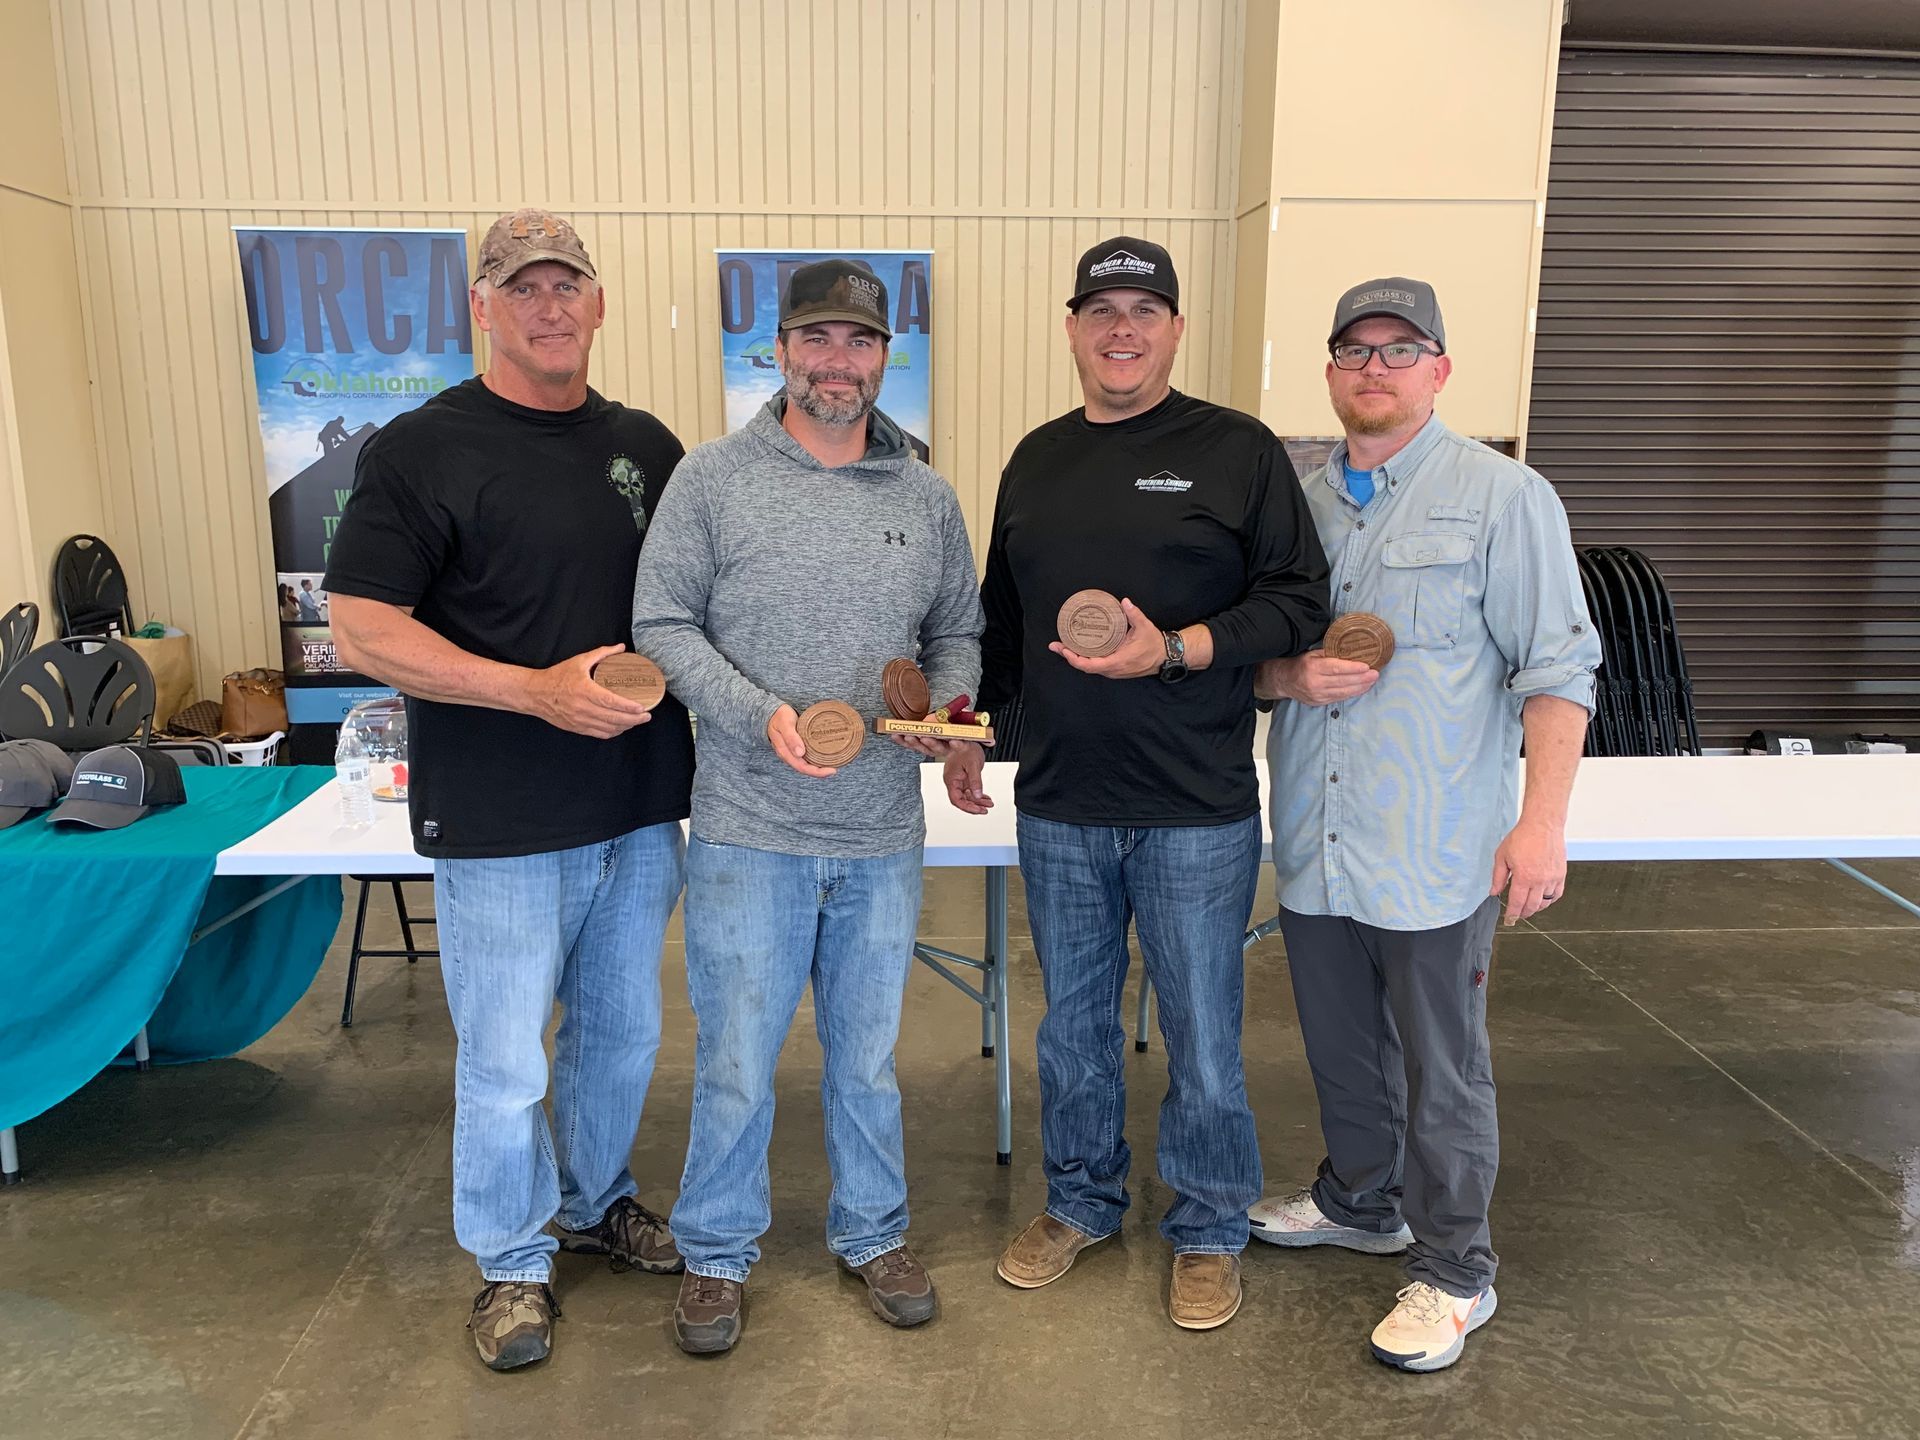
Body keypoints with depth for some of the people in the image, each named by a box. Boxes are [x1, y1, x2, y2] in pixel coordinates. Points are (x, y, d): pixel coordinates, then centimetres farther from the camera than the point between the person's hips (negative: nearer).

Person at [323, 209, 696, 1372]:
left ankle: (595, 1199, 43)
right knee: (506, 1063, 7)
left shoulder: (647, 446, 8)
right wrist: (540, 689, -21)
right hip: (502, 825, -5)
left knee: (624, 1032, 19)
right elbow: (363, 630, -13)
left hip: (641, 807, 5)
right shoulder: (423, 449, -8)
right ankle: (514, 1260, 30)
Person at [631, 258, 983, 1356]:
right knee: (737, 1061, 8)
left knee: (869, 1057, 17)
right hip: (749, 833, -2)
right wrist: (761, 712, -17)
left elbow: (959, 632, 14)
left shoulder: (927, 496, 7)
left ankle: (874, 1232, 38)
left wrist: (942, 705, -7)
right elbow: (663, 625, -4)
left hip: (884, 836, 3)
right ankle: (720, 1252, 31)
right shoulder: (714, 479, -3)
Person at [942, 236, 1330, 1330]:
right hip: (1059, 804, 4)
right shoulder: (1037, 460, 12)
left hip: (1196, 809, -4)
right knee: (1074, 1020, 16)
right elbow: (1001, 616, 20)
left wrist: (1177, 649, -19)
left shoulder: (1238, 450, -2)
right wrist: (973, 728, 16)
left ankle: (1211, 1230, 29)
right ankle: (1081, 1201, 37)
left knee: (1202, 1031, 8)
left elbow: (1299, 602, -7)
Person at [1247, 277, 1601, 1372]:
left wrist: (1544, 819, -15)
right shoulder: (1298, 500, 8)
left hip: (1437, 855, -5)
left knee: (1443, 1073, 6)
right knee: (1342, 1048, 21)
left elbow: (1558, 667, -8)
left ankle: (1455, 1274, 25)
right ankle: (1361, 1200, 44)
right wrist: (1291, 676, -8)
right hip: (1314, 847, 5)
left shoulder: (1503, 495, -5)